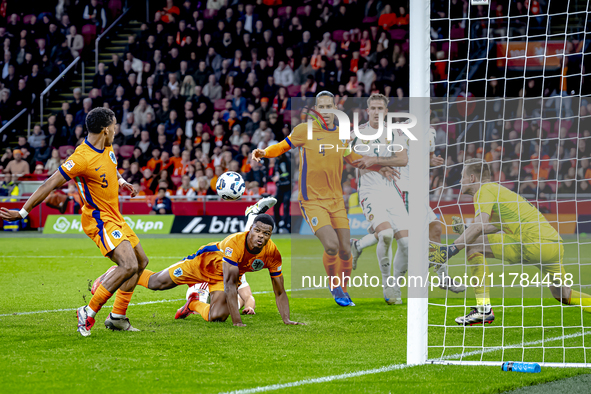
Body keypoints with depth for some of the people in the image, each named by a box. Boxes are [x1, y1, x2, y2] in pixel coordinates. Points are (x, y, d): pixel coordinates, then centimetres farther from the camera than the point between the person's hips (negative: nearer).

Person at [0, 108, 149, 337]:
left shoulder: (107, 149, 2)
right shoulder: (82, 158, -24)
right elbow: (51, 184, -22)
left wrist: (120, 181, 24)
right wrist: (22, 212, -22)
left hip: (114, 218, 10)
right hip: (99, 220, -10)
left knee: (141, 261, 15)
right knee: (128, 265, -23)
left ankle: (117, 317, 18)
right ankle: (88, 313, -16)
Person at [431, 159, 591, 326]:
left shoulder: (485, 190, -2)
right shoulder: (496, 189, 25)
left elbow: (480, 226, -17)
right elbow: (497, 226, 35)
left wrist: (451, 249, -17)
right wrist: (466, 230, 33)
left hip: (535, 243, -9)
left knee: (473, 247, -4)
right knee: (563, 295, 26)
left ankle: (484, 309, -8)